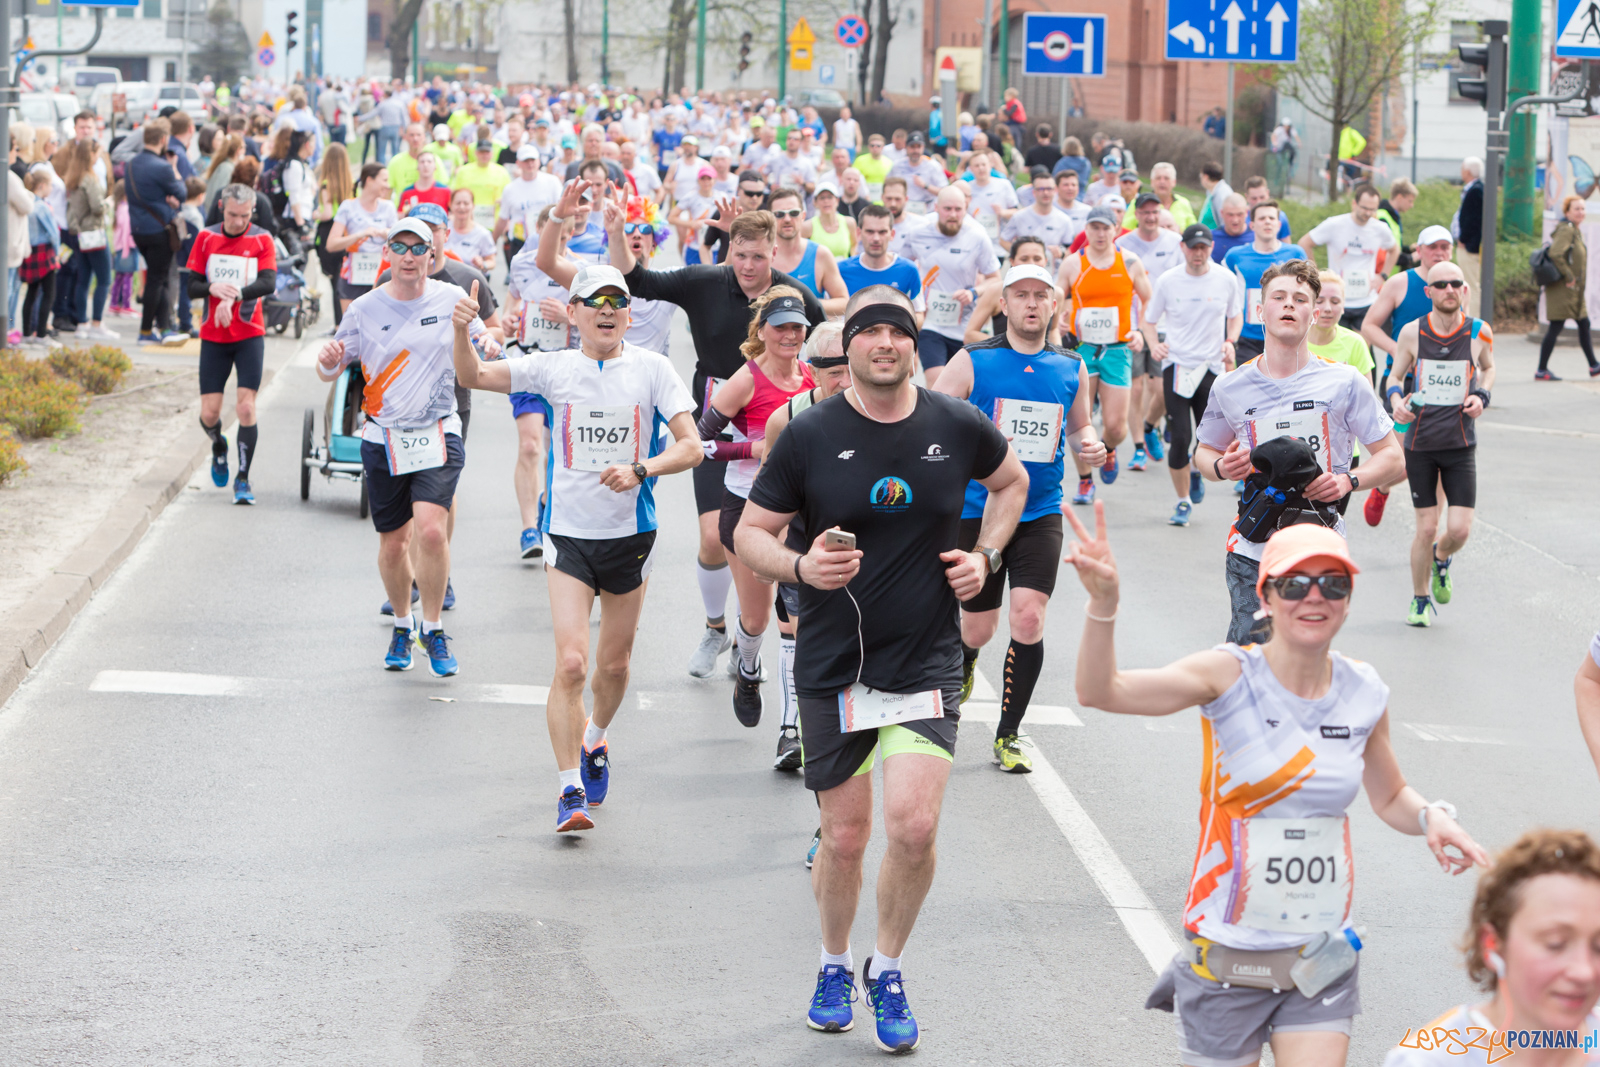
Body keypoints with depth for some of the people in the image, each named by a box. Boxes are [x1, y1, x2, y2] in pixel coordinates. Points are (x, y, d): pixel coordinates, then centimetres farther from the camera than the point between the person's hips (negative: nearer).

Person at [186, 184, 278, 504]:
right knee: (209, 413, 0)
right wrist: (213, 288, -21)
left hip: (249, 335, -2)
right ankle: (218, 448, 35)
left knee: (246, 408, -12)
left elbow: (268, 283, -17)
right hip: (213, 336, 2)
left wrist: (234, 295, -32)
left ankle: (243, 478, -1)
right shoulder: (206, 238, 2)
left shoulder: (261, 240, -3)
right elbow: (191, 287, 0)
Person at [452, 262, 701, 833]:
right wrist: (462, 332, -22)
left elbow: (691, 447, -8)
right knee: (570, 662, -14)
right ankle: (571, 790, -8)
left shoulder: (652, 369, -4)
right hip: (569, 534, -1)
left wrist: (639, 470, -26)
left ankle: (595, 741, 44)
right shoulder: (554, 367, -2)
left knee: (614, 663, 14)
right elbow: (472, 376, -2)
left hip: (630, 534, 1)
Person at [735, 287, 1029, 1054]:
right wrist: (799, 566, -20)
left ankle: (887, 972, 10)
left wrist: (985, 556, 6)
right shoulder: (809, 436, -7)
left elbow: (1012, 480, 20)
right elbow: (749, 533, 0)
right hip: (832, 667, 0)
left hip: (926, 664, 0)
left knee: (913, 826, -14)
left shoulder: (957, 428, -1)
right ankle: (835, 967, 33)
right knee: (844, 838, 6)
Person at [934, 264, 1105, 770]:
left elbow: (1079, 425, 21)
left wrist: (1089, 445, -2)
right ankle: (959, 666, 45)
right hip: (976, 512, -2)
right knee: (979, 628, 5)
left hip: (1040, 514, 2)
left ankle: (1008, 736, 1)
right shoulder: (972, 362, -5)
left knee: (1029, 619, -13)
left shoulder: (1071, 368, 5)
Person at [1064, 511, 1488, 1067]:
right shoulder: (1232, 675, -12)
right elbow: (1101, 691, -24)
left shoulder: (1364, 692, 1)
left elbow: (1390, 797, 18)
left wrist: (1431, 817, -3)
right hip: (1231, 952, -3)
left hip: (1324, 954, 3)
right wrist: (1104, 603, -40)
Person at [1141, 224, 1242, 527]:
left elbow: (1235, 316, 16)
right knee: (1180, 438, -9)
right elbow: (1148, 320, 9)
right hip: (1176, 364, -1)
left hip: (1212, 366, 1)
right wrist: (1154, 344, -11)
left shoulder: (1225, 279, 1)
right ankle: (1183, 501, 9)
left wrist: (1230, 342, -2)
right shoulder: (1167, 281, -2)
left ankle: (1196, 473, 35)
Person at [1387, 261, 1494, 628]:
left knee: (1460, 529, -8)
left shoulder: (1479, 332, -2)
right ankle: (1420, 600, 22)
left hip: (1460, 444, 1)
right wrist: (1396, 398, -12)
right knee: (1426, 528, 0)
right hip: (1419, 443, -1)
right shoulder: (1412, 332, -3)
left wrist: (1482, 395, -2)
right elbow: (1395, 376, 10)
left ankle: (1441, 559, 28)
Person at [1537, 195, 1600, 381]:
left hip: (1575, 291, 10)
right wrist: (1569, 277, -21)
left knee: (1584, 324, 16)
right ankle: (1541, 371, -2)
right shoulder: (1566, 229, -16)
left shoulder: (1575, 230, 14)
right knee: (1556, 327, -6)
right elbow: (1555, 254, -29)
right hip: (1562, 289, -10)